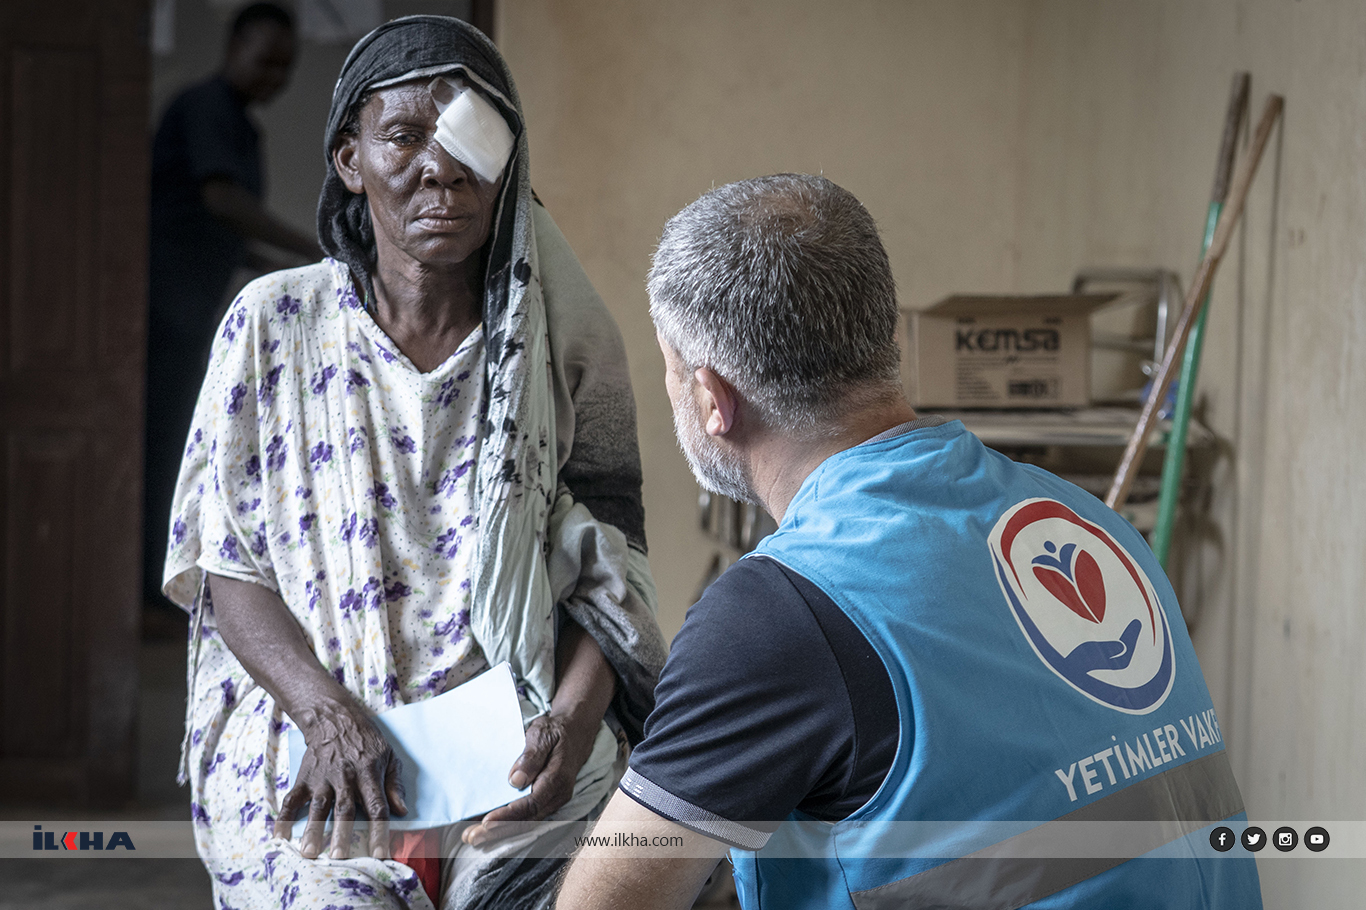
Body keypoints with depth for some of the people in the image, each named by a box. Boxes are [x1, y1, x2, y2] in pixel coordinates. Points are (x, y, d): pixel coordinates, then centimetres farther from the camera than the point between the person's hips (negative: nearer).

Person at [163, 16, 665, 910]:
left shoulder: (565, 339, 2)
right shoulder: (275, 322, 2)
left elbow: (609, 570, 1)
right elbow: (226, 565, 1)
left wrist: (575, 715, -18)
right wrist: (326, 712, -15)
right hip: (311, 767, -1)